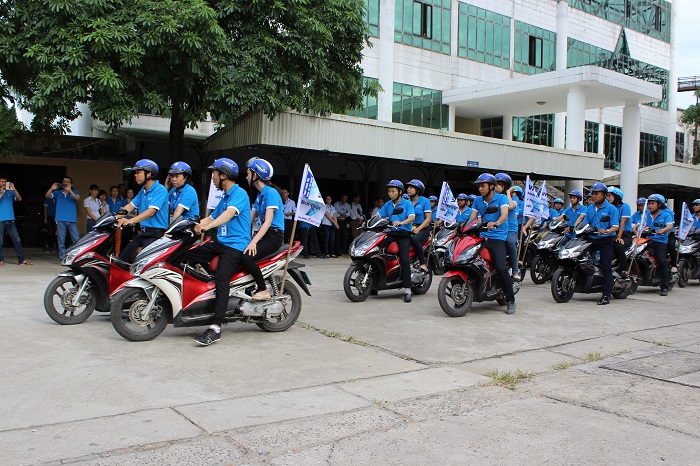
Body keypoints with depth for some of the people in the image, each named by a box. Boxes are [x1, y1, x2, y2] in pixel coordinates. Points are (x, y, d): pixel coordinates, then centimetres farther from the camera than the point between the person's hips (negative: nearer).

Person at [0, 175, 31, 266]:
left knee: (17, 240, -1)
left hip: (10, 220, 3)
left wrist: (14, 189, -11)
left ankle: (22, 260, 1)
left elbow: (19, 199, 0)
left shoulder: (10, 192, 13)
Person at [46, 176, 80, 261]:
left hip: (72, 220, -1)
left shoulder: (74, 192, 12)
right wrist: (51, 188, -19)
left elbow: (77, 198, -9)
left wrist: (69, 190, -25)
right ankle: (62, 257, 2)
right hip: (60, 220, 1)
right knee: (61, 240, 0)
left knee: (77, 239, -5)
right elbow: (47, 196, 0)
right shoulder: (58, 193, 15)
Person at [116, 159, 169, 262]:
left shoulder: (160, 190, -12)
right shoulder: (143, 190, 17)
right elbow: (130, 206, 14)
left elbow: (151, 211, -24)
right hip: (143, 232, 9)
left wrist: (130, 221, -35)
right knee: (123, 258, 6)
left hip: (156, 234, -9)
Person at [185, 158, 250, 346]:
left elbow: (229, 214, -26)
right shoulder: (224, 198, 23)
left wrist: (206, 226, -41)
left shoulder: (239, 193, -8)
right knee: (185, 257, 1)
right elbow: (211, 217, 23)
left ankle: (215, 328, -29)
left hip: (235, 245, -10)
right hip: (220, 243, 10)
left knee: (221, 281, -24)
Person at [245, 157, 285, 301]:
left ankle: (263, 291, -16)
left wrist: (253, 242, -29)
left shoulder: (271, 192, -11)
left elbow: (268, 221, -21)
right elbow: (250, 219, 16)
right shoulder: (260, 194, 18)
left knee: (247, 256, -28)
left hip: (274, 235, -9)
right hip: (264, 233, 9)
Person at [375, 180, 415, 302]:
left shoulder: (407, 203, 2)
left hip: (404, 234, -5)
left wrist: (401, 223, -32)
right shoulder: (388, 205, 19)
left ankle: (407, 290, -20)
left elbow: (412, 217, -13)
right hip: (391, 233, 5)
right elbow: (378, 215, 14)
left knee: (405, 260, -19)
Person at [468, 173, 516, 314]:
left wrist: (496, 223, -39)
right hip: (481, 236, 5)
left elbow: (504, 214, -18)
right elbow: (471, 218, 12)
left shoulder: (501, 198, 0)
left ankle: (510, 300, -6)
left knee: (501, 268, -20)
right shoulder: (478, 200, 16)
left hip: (497, 237, -5)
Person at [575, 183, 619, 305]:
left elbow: (615, 226, -9)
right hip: (592, 239, 6)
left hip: (606, 240, -6)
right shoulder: (590, 208, 16)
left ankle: (606, 295, -12)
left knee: (606, 267, -11)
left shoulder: (611, 208, -1)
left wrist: (607, 231, -29)